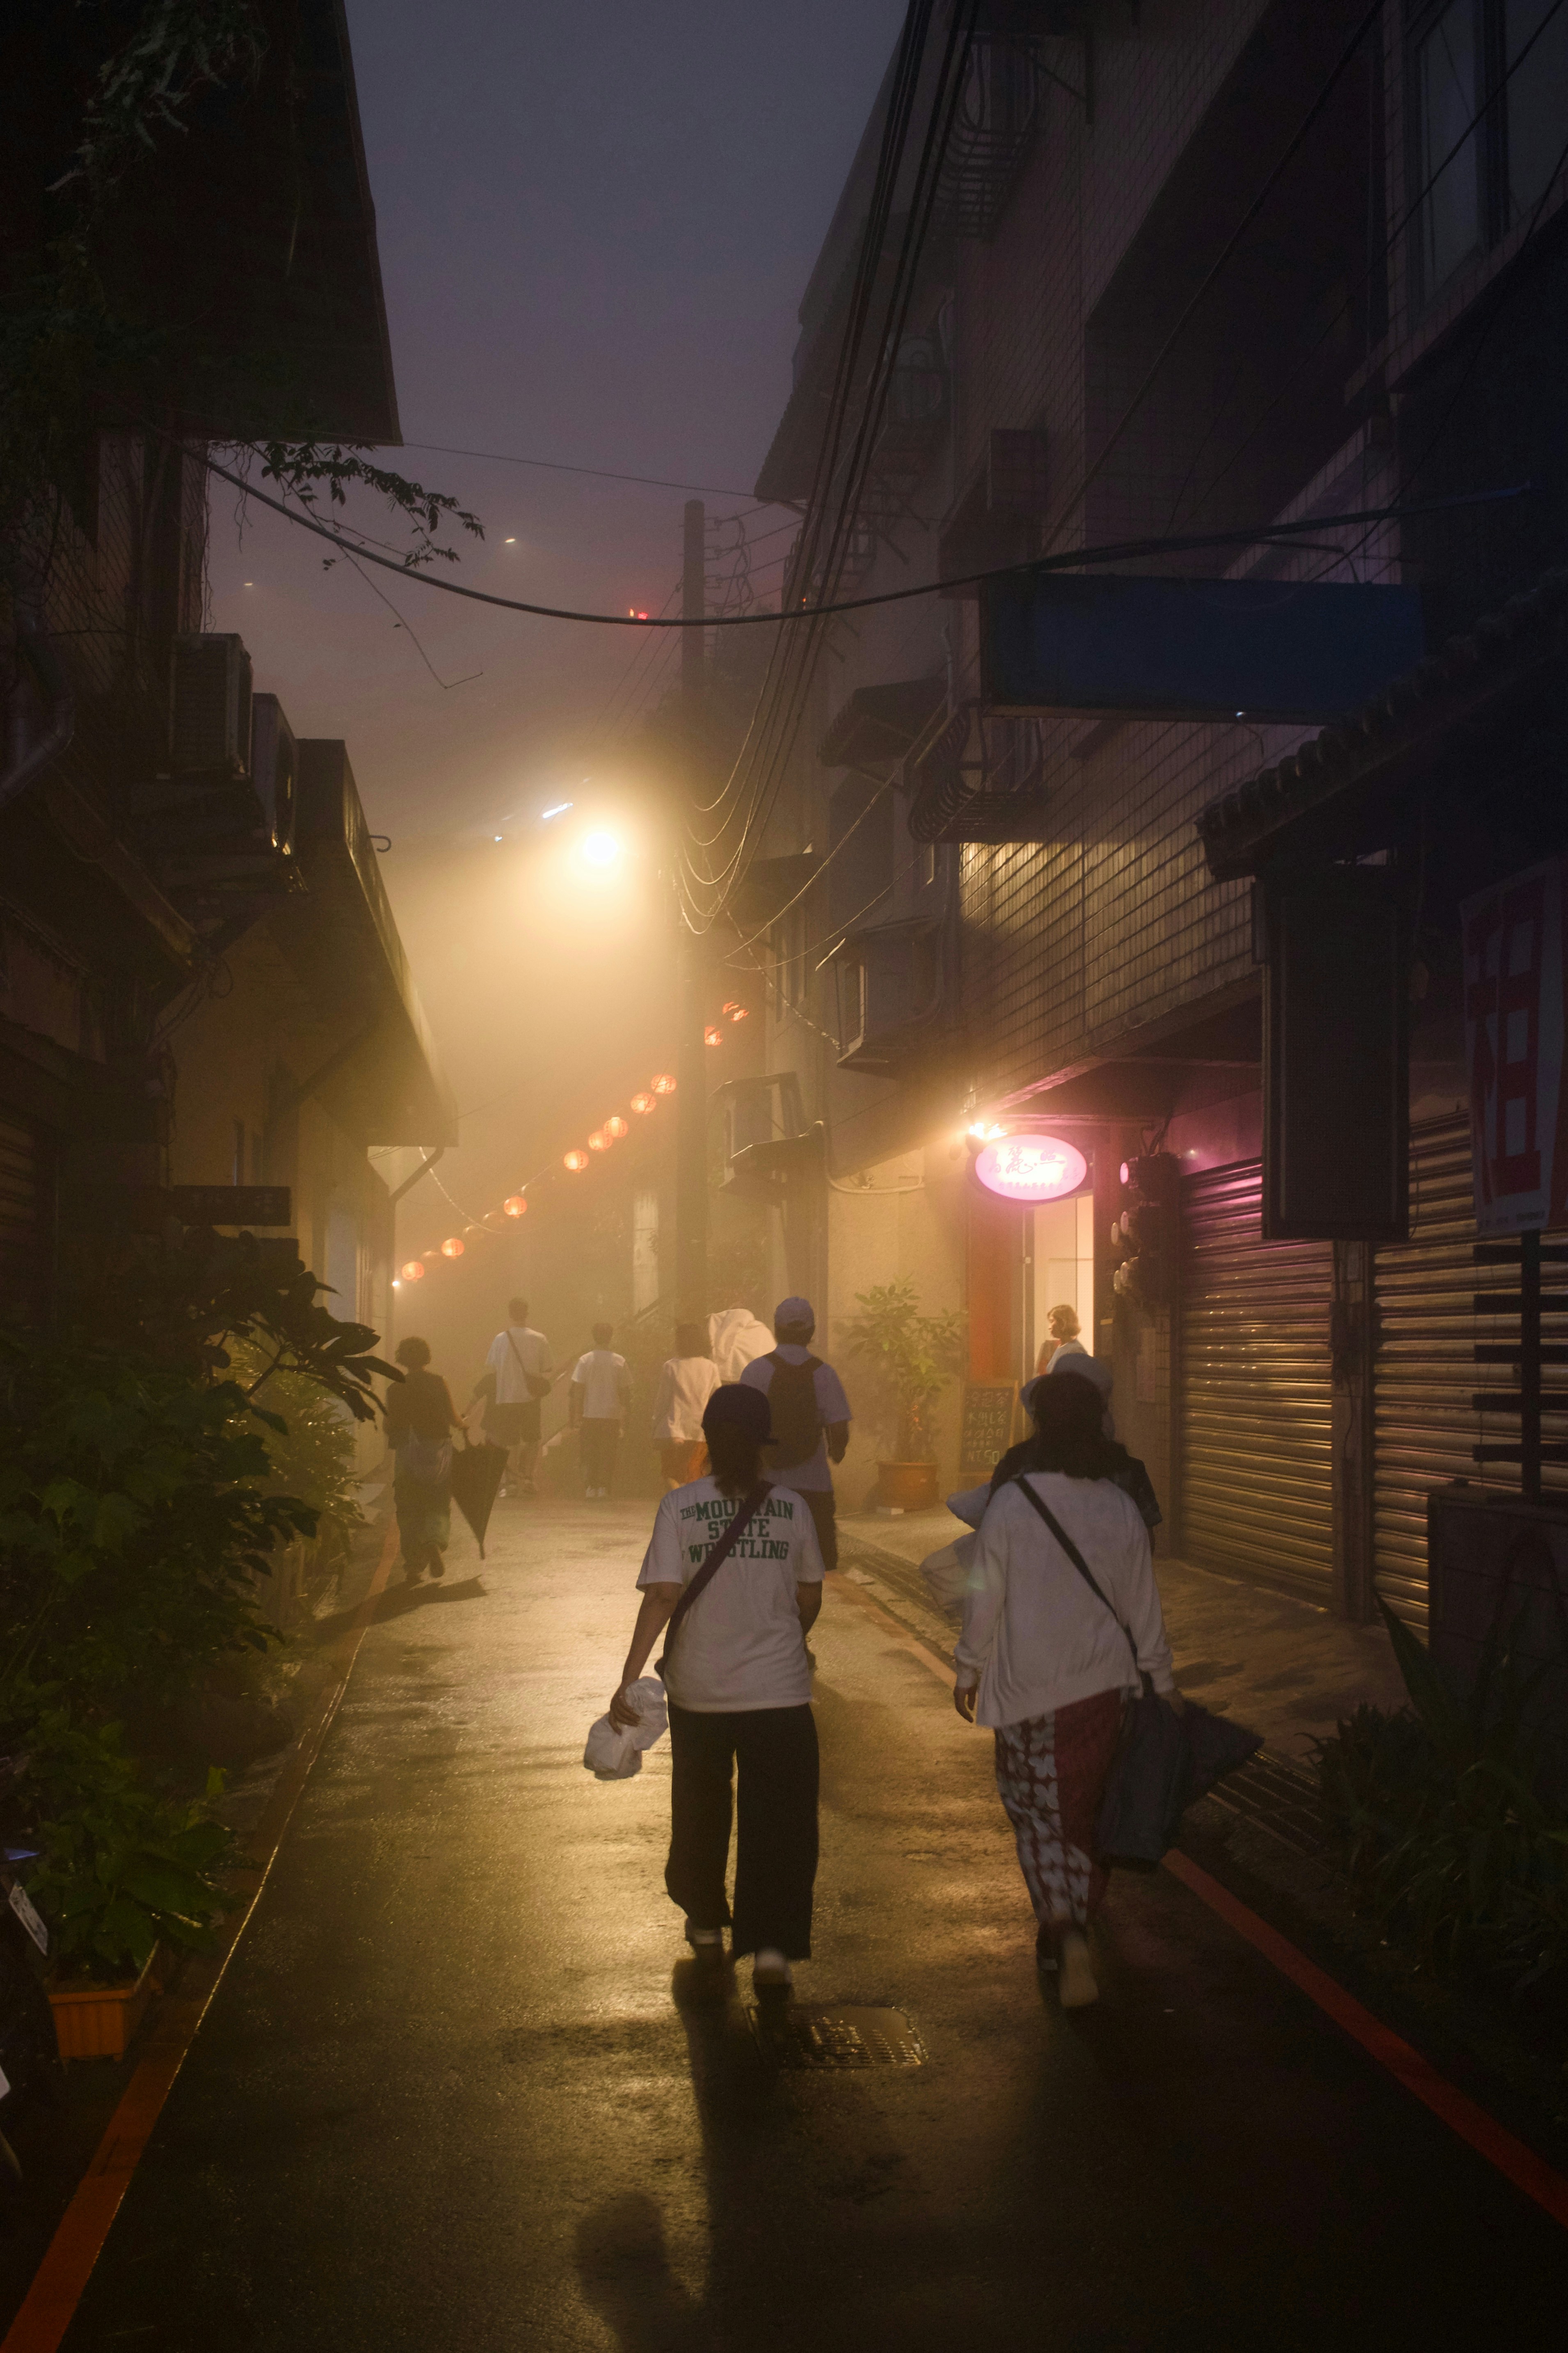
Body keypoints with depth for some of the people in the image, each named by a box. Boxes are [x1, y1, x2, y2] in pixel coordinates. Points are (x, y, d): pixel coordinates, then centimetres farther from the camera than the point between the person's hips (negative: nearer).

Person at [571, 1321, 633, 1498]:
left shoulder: (585, 1361, -4)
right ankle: (605, 1487, 0)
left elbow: (578, 1390, -4)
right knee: (608, 1454, 6)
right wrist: (625, 1410, 15)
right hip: (612, 1416, 0)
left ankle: (590, 1485, 4)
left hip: (590, 1416, 0)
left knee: (589, 1454, 9)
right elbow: (625, 1391, 2)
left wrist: (576, 1416, 2)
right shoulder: (620, 1362, -2)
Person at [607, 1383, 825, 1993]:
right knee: (777, 1819, 5)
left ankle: (707, 1925, 34)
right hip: (780, 1690, 0)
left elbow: (661, 1598, -13)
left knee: (701, 1811, 19)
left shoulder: (680, 1507, -7)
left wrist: (628, 1679, -10)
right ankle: (771, 1946, -3)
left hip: (700, 1690, 0)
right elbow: (810, 1600, 5)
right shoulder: (791, 1507, -2)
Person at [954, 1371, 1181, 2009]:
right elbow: (1142, 1604, 5)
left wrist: (970, 1670, 5)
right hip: (1102, 1682, 4)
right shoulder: (1120, 1507, -2)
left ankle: (1064, 1929, -13)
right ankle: (1068, 1929, 27)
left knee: (1037, 1813, 5)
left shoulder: (1010, 1502, -13)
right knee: (1079, 1809, 16)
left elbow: (985, 1597, -8)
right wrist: (1162, 1677, 16)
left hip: (1026, 1684, -3)